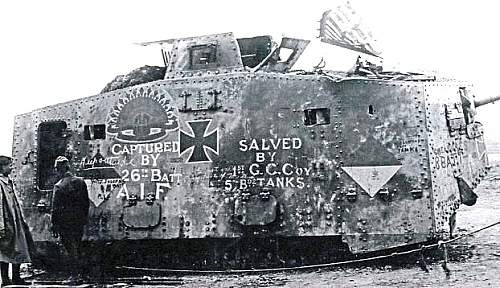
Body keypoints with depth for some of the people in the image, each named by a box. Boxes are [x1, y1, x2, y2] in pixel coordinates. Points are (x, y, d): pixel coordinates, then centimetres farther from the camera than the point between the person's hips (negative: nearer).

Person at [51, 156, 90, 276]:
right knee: (78, 245, 17)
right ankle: (79, 269, 25)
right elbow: (86, 202, 8)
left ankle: (76, 273, 4)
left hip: (66, 222, -5)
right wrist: (85, 217, 19)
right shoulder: (81, 181, 0)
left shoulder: (59, 186, -14)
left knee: (70, 247, 2)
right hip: (80, 220, 5)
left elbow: (55, 208, -12)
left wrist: (54, 225, -5)